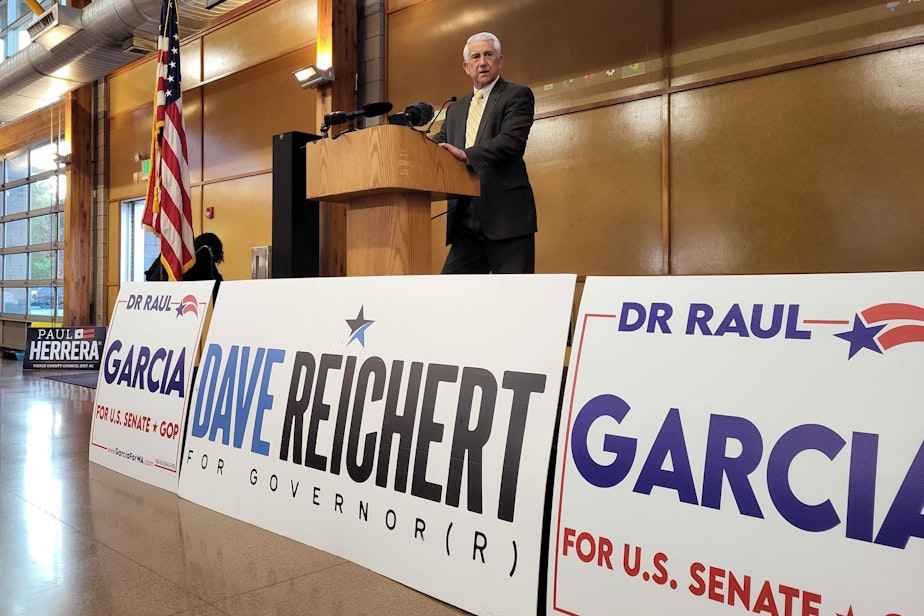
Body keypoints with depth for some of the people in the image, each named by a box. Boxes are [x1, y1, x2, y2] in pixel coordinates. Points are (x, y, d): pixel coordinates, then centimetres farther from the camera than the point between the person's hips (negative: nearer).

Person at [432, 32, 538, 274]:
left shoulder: (517, 95, 2)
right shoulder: (456, 109, 22)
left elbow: (512, 140, -13)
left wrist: (466, 154, -26)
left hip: (507, 215, -6)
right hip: (466, 220, 6)